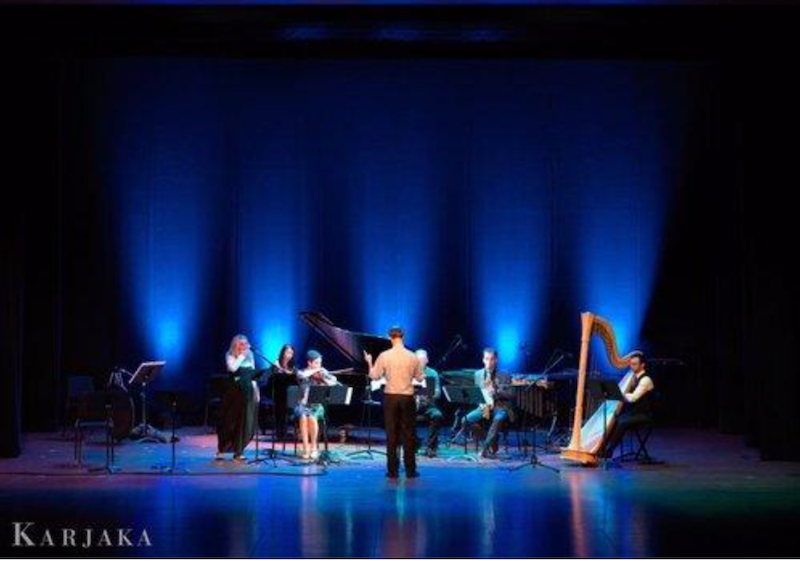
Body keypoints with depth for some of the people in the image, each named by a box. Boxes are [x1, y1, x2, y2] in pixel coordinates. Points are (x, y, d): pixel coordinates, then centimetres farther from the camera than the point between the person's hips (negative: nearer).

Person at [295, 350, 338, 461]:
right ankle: (305, 447, -25)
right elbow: (302, 375, -24)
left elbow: (334, 383, -5)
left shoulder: (323, 373, 7)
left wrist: (323, 379, -16)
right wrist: (314, 370, -12)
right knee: (303, 417, -33)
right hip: (303, 404, 0)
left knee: (312, 417, -32)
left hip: (317, 405, 0)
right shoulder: (302, 372, 2)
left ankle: (314, 447, -16)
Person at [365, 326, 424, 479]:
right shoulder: (412, 357, -3)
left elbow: (374, 376, -2)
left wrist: (369, 362, 15)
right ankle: (410, 470, 8)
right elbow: (420, 378, 4)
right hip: (407, 398, 0)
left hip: (390, 397, 0)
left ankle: (392, 470, 6)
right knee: (409, 434, 7)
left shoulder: (384, 356, -7)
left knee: (392, 434, 5)